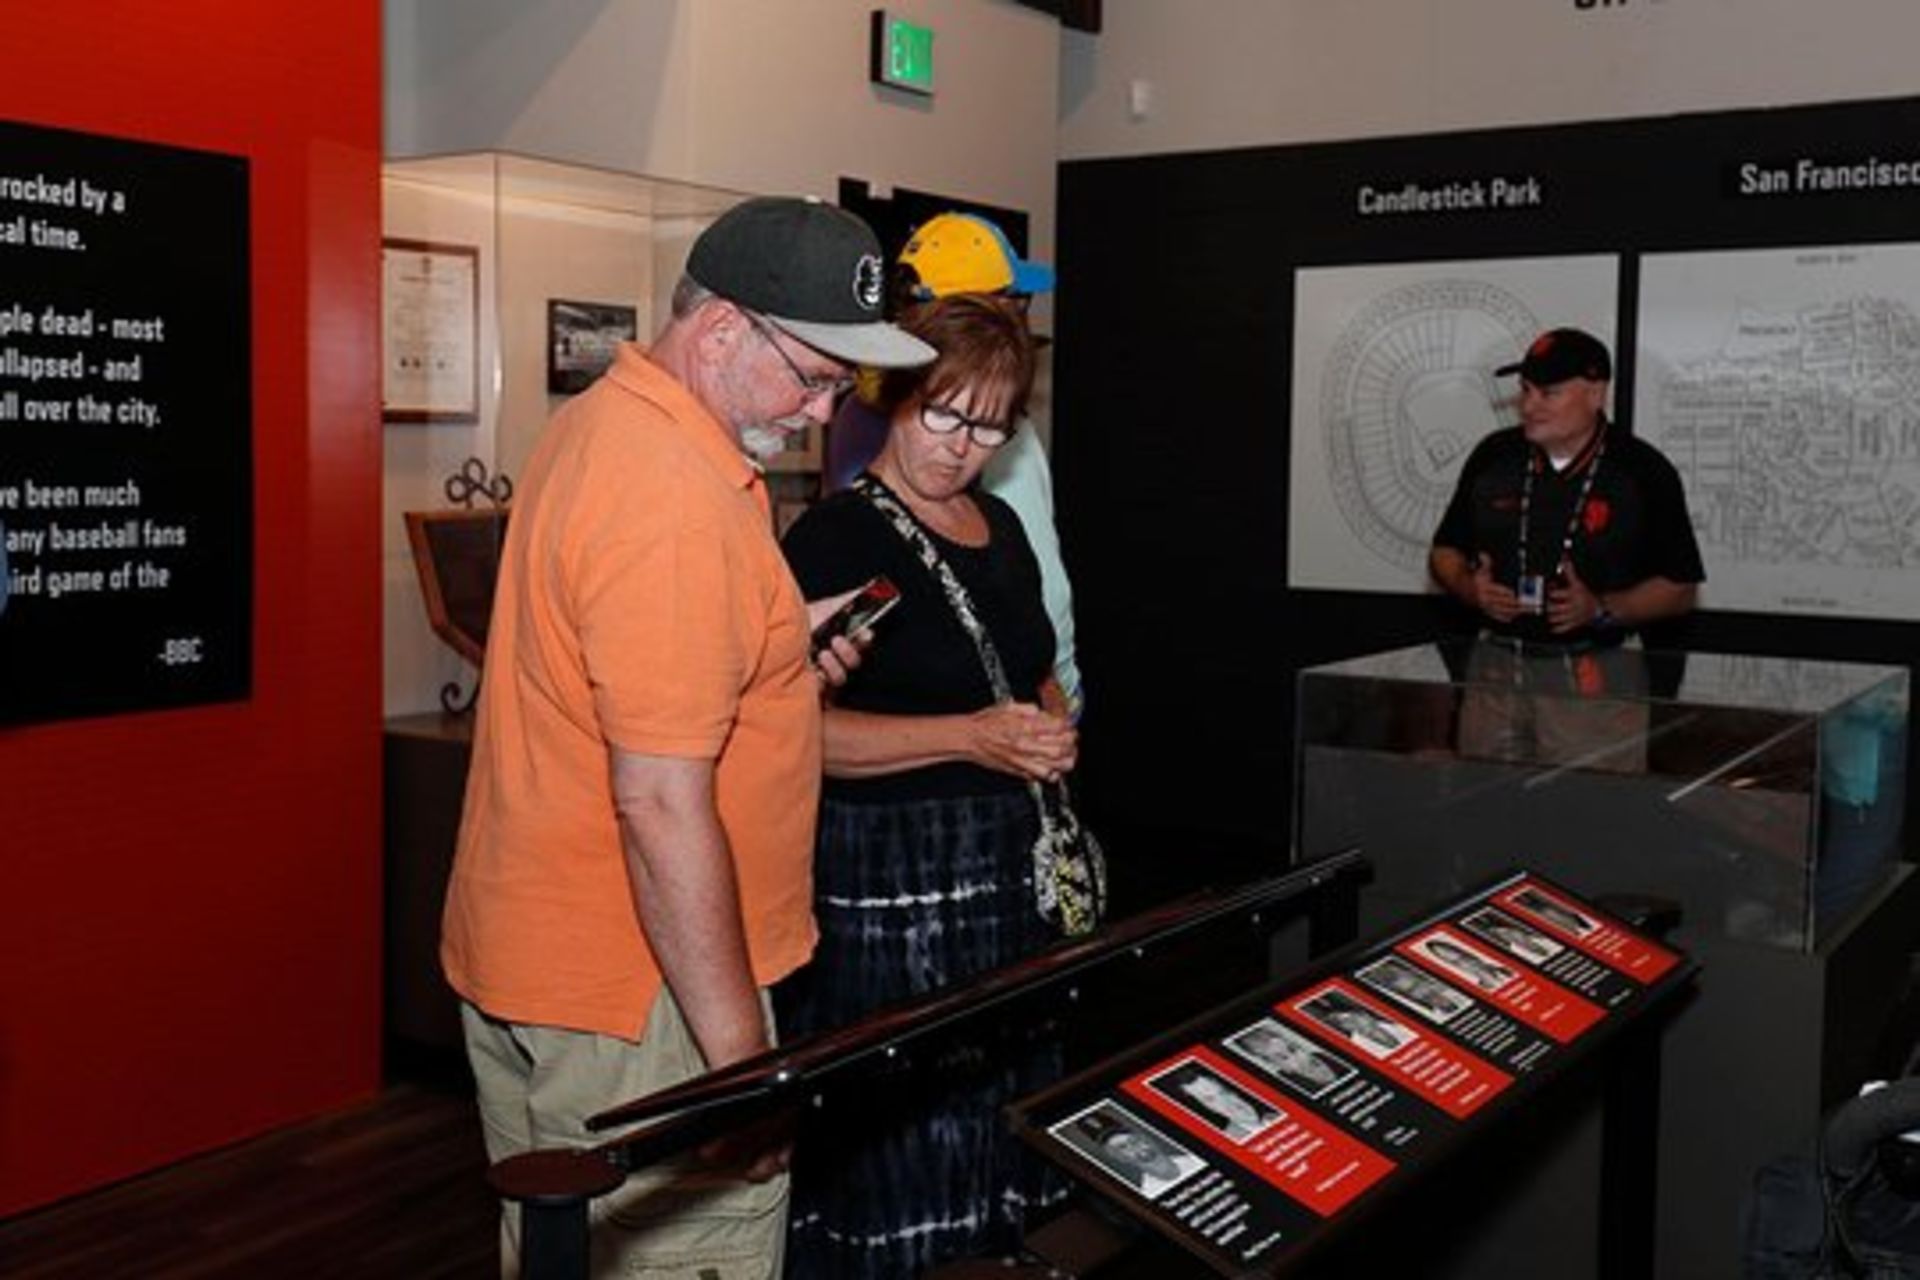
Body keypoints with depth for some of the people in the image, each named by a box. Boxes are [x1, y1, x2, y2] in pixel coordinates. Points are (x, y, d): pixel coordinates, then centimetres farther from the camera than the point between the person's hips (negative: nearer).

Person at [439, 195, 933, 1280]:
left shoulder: (599, 422, 9)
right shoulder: (678, 499, -24)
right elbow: (662, 808, -26)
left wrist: (781, 651, 7)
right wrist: (741, 1052, -20)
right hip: (637, 996, -10)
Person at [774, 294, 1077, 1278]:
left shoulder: (1001, 528, 12)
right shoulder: (835, 538, -11)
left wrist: (1050, 732, 6)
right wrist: (971, 737, -23)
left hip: (1006, 866, 7)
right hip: (884, 877, -7)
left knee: (994, 1112, 13)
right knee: (891, 1134, -1)